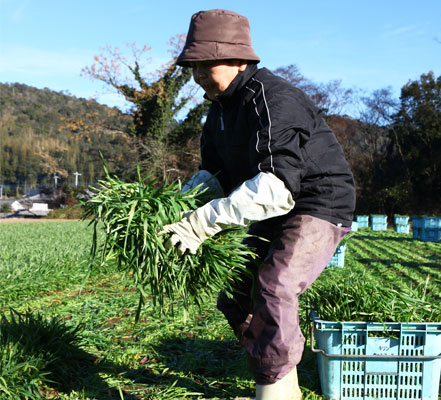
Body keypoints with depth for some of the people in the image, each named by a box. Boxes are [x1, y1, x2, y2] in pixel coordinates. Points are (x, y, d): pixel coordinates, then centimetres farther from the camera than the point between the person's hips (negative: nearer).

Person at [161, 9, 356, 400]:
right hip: (274, 215, 10)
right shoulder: (221, 107, 5)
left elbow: (275, 188, -38)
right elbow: (213, 173, 6)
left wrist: (204, 221, -39)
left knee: (273, 289, -29)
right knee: (234, 295, 11)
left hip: (319, 208, -10)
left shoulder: (274, 100, -26)